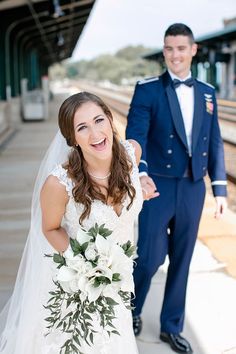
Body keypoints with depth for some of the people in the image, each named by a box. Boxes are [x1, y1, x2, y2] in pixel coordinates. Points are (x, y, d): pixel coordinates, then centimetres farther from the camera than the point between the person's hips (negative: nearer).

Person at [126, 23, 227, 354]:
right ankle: (131, 311, 30)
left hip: (193, 189, 4)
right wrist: (141, 174, -36)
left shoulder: (207, 92, 9)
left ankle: (172, 327, 31)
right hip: (158, 187, -4)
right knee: (149, 258, -1)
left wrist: (220, 188, 7)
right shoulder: (147, 89, -6)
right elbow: (136, 135, -18)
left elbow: (214, 143, 10)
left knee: (181, 260, 13)